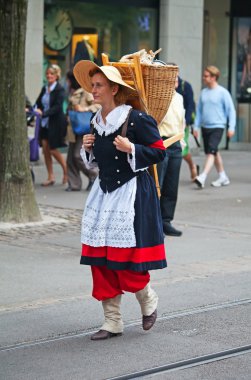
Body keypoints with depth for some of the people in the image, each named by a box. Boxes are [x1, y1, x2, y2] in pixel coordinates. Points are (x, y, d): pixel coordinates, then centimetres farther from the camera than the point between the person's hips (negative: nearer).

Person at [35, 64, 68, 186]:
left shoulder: (59, 89, -10)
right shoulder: (44, 89, 11)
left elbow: (57, 107, -18)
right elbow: (38, 103, 8)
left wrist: (43, 113, -27)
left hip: (55, 123, -6)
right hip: (45, 123, 6)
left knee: (53, 150, -3)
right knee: (45, 150, 4)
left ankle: (66, 172, 16)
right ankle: (50, 177, 11)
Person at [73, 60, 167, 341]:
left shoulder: (136, 118, -13)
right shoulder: (97, 121, 9)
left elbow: (159, 152, -11)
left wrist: (131, 148, -23)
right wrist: (87, 148, 2)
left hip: (132, 194, -7)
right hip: (104, 191, 7)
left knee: (128, 260, -7)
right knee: (100, 259, 4)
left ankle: (148, 300, 24)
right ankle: (112, 322, 14)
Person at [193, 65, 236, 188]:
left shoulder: (222, 92, -8)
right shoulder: (203, 92, 8)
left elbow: (231, 110, -6)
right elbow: (199, 110, 14)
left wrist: (231, 127, -10)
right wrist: (196, 126, 11)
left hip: (217, 127, -6)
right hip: (205, 127, 7)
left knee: (211, 151, -17)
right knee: (213, 152, 13)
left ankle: (202, 178, -26)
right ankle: (223, 177, 24)